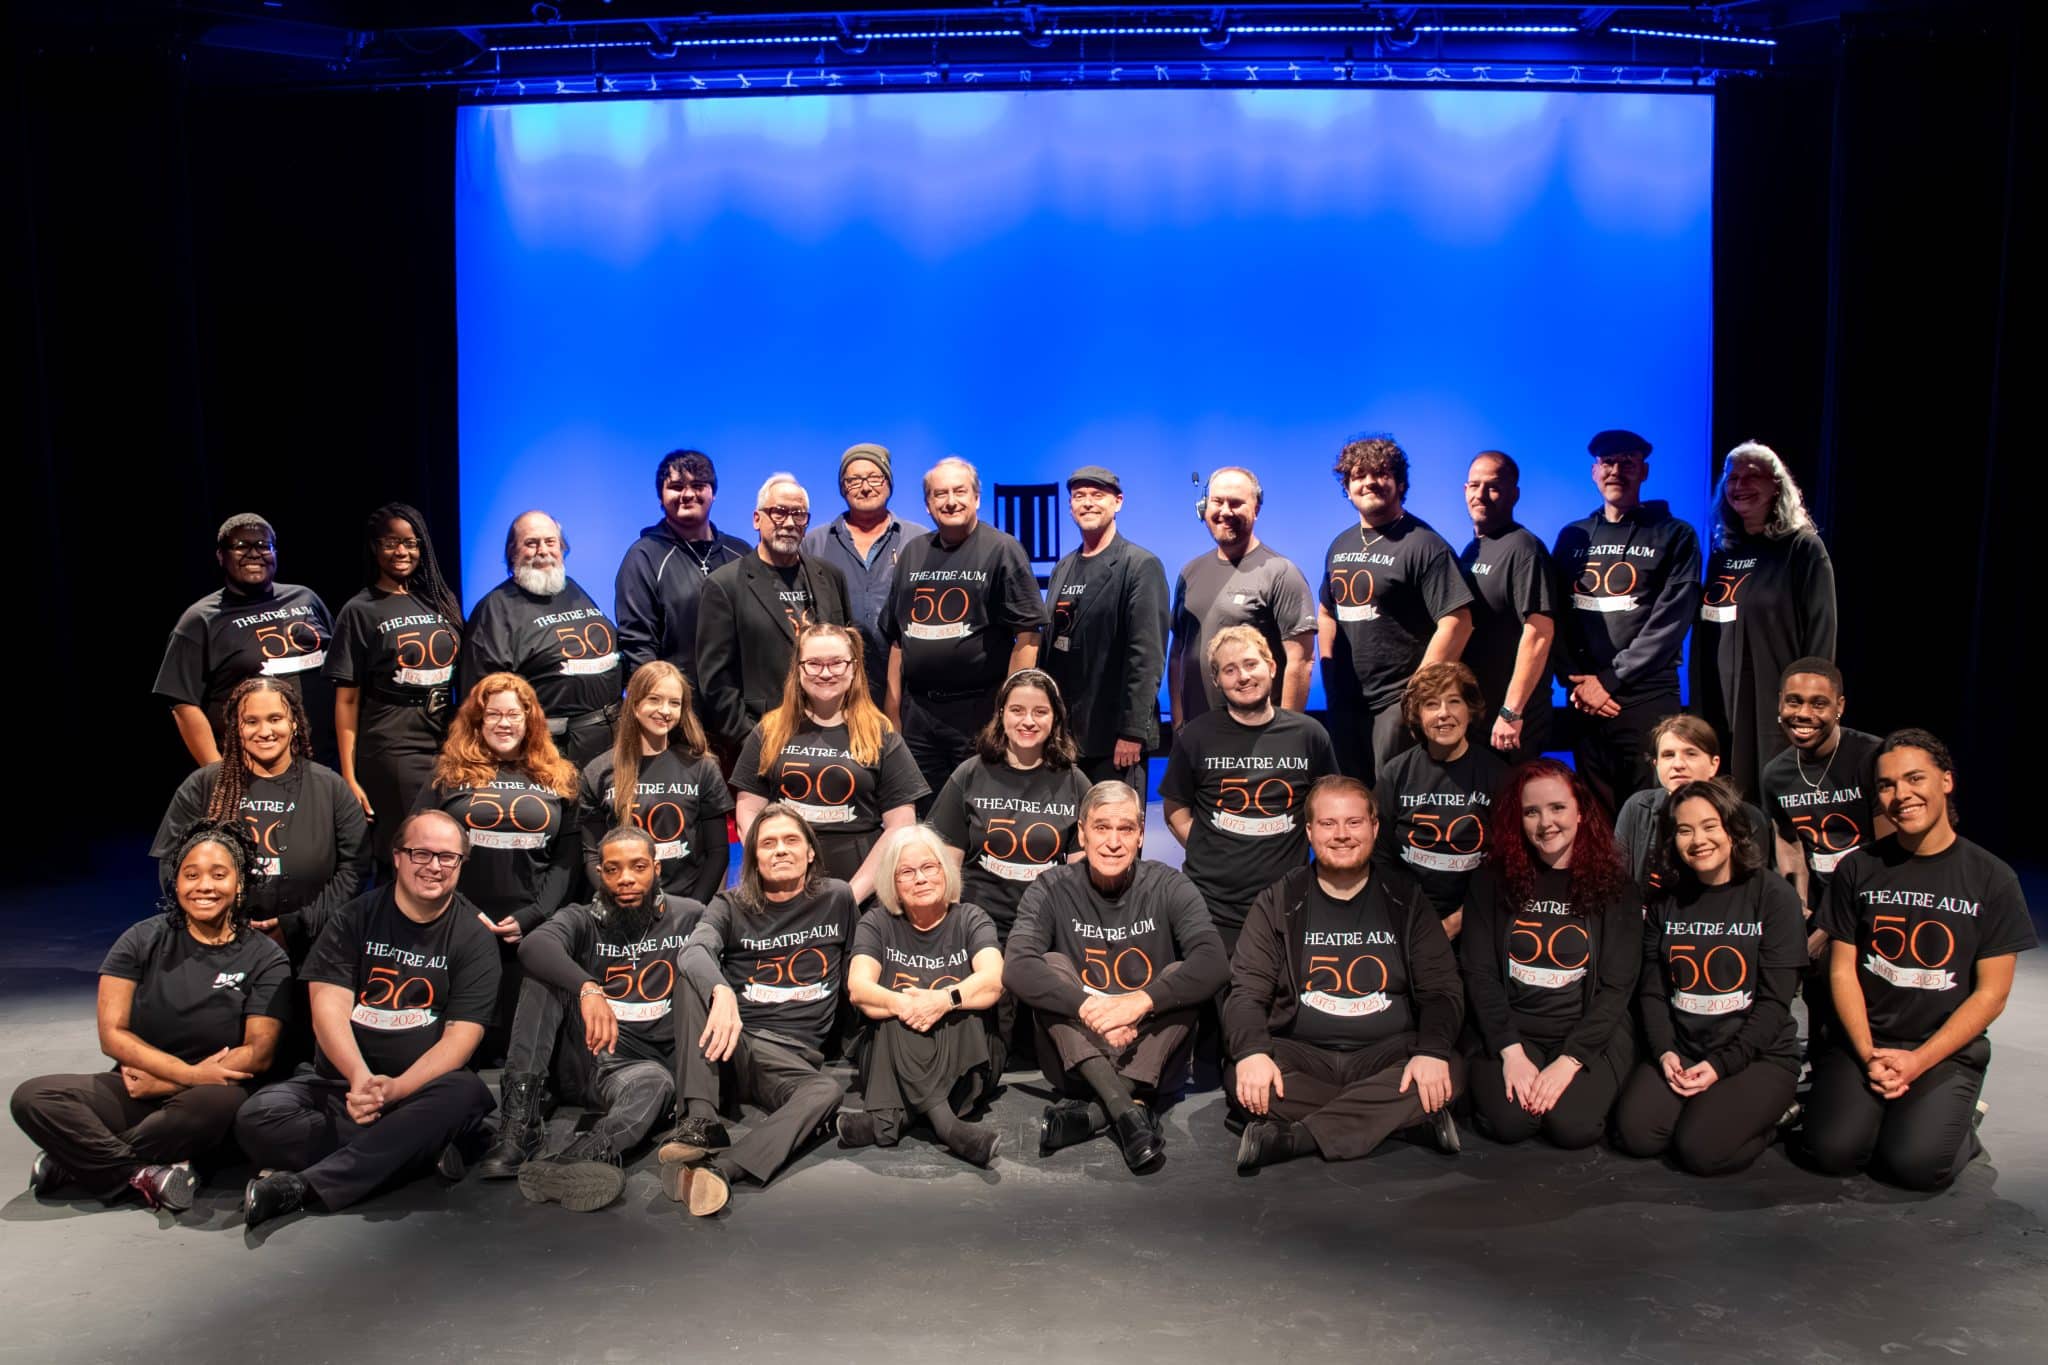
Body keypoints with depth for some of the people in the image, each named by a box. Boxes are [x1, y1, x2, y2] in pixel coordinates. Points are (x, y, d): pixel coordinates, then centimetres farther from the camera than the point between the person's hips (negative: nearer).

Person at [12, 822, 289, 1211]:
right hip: (134, 1090, 2)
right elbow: (112, 1034, -2)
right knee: (31, 1098, -21)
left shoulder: (264, 959, -1)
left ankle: (84, 1161, -18)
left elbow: (259, 1054, -7)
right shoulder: (144, 941, 3)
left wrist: (163, 1083, -11)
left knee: (222, 1101, -37)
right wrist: (190, 1073, -15)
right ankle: (147, 1176, -24)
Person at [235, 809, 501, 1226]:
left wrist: (395, 1089, -25)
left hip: (423, 1085, -1)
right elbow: (328, 1008, -6)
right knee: (257, 1118, -26)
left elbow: (462, 1035, -8)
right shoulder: (355, 919, 6)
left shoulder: (474, 937, 2)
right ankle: (417, 1153, -24)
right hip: (340, 1080, 1)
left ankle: (304, 1186, -35)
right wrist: (360, 1078, -26)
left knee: (465, 1095, -35)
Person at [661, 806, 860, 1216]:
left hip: (792, 1055, -1)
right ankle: (699, 1121, -37)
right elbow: (693, 951, -16)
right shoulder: (731, 906, 7)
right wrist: (721, 993, -38)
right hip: (731, 1041, 1)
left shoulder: (837, 898, 9)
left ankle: (719, 1168, -51)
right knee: (694, 979, -27)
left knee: (827, 1091, -35)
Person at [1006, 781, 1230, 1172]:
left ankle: (1092, 1111, -31)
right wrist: (1089, 1008, -35)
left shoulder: (1168, 887, -6)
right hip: (1076, 1057, 0)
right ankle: (1127, 1110, -35)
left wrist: (1141, 1001, -33)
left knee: (1179, 977, -22)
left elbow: (1214, 964, -21)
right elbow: (1016, 968, -22)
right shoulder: (1052, 890, -6)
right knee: (1052, 965, -20)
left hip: (1151, 1060, 0)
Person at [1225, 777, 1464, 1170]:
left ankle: (1293, 1138, -31)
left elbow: (1442, 990, 2)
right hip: (1301, 1055, -1)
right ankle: (1406, 1114, -25)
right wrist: (1253, 1051, -24)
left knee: (1448, 1071, -30)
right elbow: (1246, 992, -2)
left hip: (1387, 1055, 1)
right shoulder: (1278, 902, 5)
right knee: (1241, 1076, -31)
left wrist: (1433, 1051, -20)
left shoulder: (1406, 902, 8)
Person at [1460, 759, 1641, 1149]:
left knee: (1573, 1125, -25)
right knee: (1510, 1122, -24)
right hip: (1508, 1031, 0)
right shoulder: (1492, 882, 3)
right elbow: (1479, 974, -2)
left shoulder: (1614, 887, 1)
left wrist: (1569, 1060, -16)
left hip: (1589, 1033, 0)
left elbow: (1616, 987, -4)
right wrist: (1511, 1052, -15)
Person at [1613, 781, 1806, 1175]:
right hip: (1680, 1050, 4)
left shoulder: (1774, 896, -6)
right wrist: (1664, 1052, -12)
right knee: (1635, 1133, -20)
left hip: (1758, 1055, -4)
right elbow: (1652, 989, 6)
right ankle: (1700, 1108, 10)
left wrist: (1721, 1064, -17)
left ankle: (1770, 1113, 7)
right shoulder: (1667, 902, 8)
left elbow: (1774, 1000, -10)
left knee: (1700, 1150, -24)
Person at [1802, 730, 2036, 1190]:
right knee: (1833, 1151, -21)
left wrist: (1918, 1061, -13)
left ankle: (1956, 1123, 9)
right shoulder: (1858, 869, 3)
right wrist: (1869, 1055, -11)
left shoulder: (1991, 879, -2)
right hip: (1864, 1042, 2)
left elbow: (1991, 993, -3)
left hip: (1948, 1050, -1)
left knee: (1916, 1163, -24)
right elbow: (1843, 969, 3)